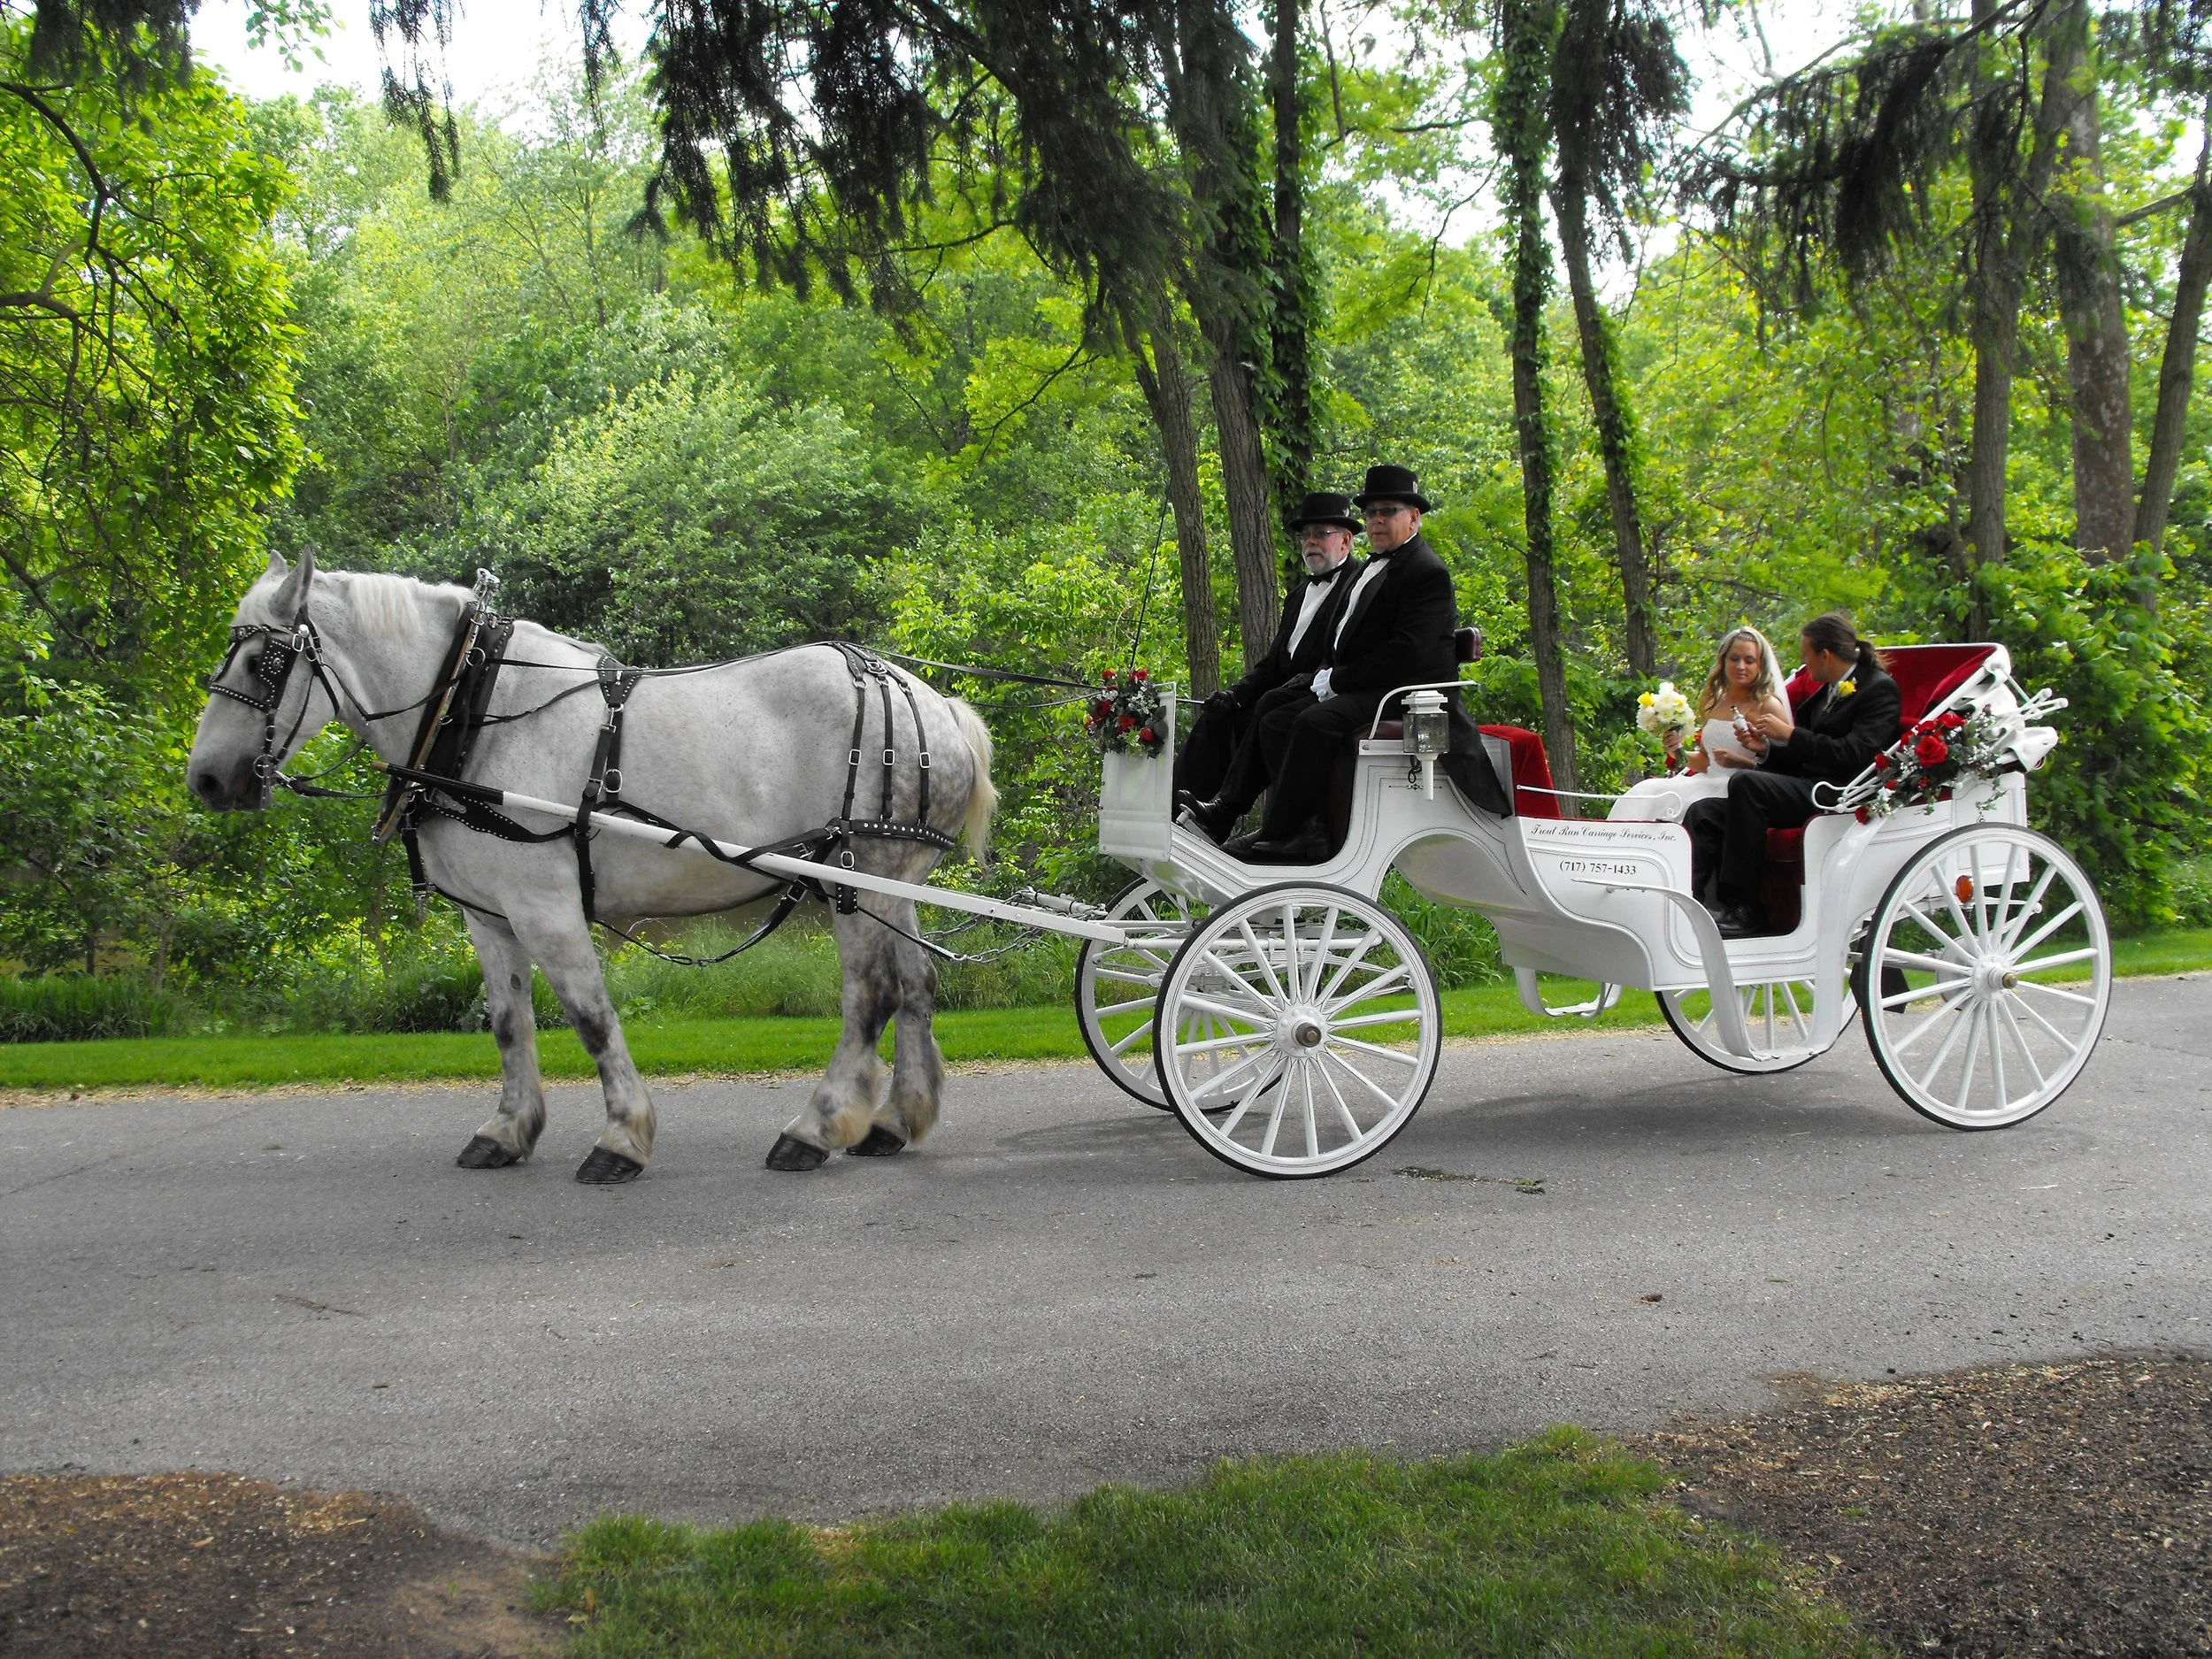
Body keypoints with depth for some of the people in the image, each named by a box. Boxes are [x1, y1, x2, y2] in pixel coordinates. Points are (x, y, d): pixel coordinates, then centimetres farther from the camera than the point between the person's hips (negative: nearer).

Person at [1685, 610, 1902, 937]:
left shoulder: (1880, 689, -3)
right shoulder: (1826, 693, 24)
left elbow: (1855, 754, -17)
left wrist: (1790, 734, -13)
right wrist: (1765, 748, 7)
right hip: (1807, 789, 9)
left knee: (1745, 783, -30)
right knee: (1704, 813, -7)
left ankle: (1744, 908, -28)